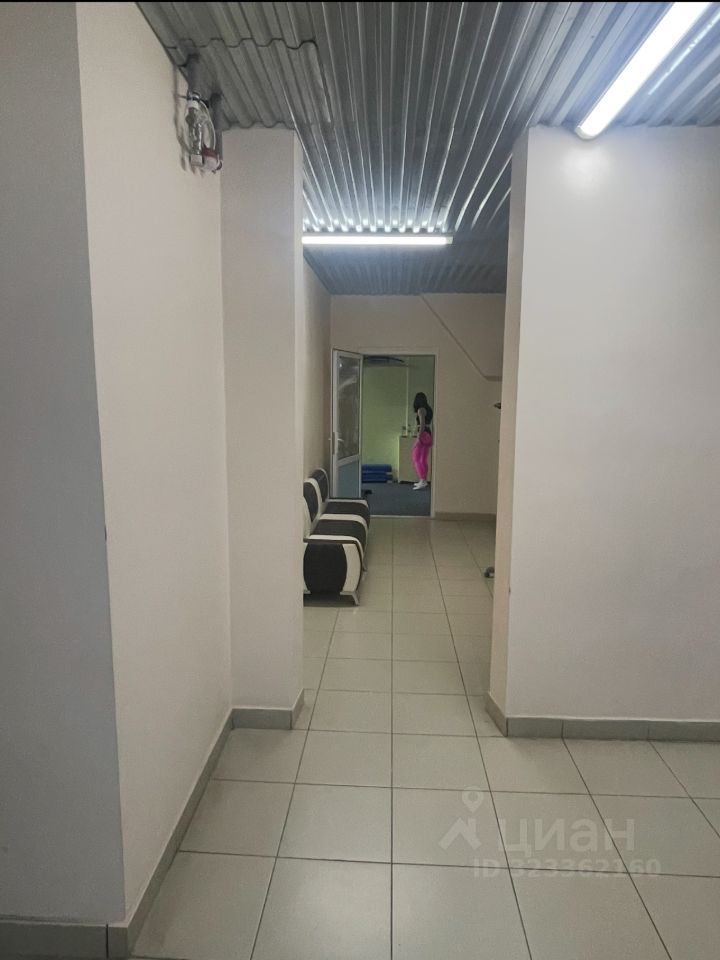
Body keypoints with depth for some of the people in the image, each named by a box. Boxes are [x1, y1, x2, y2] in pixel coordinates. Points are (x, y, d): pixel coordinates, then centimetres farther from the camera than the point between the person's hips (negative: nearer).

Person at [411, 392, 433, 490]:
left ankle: (422, 481, -18)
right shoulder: (429, 409, 14)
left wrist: (418, 438, -21)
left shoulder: (421, 410, -11)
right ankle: (423, 481, 20)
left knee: (416, 459, -8)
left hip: (423, 434, -9)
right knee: (424, 460, 15)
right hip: (430, 435, 9)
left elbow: (422, 424, -20)